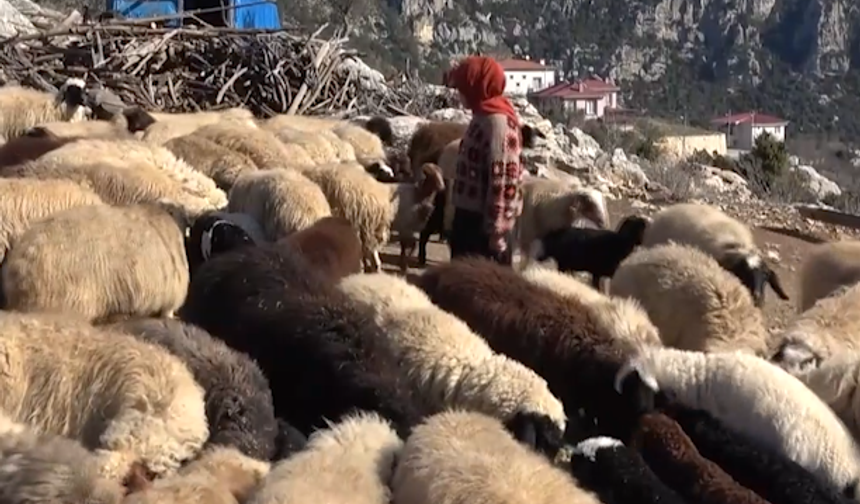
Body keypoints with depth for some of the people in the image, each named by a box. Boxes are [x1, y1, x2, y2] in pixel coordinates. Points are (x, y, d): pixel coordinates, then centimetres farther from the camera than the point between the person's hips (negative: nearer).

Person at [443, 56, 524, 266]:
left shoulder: (496, 122, -18)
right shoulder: (484, 117, 11)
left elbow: (502, 178, -22)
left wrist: (496, 231, -22)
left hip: (484, 222, -10)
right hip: (472, 217, 10)